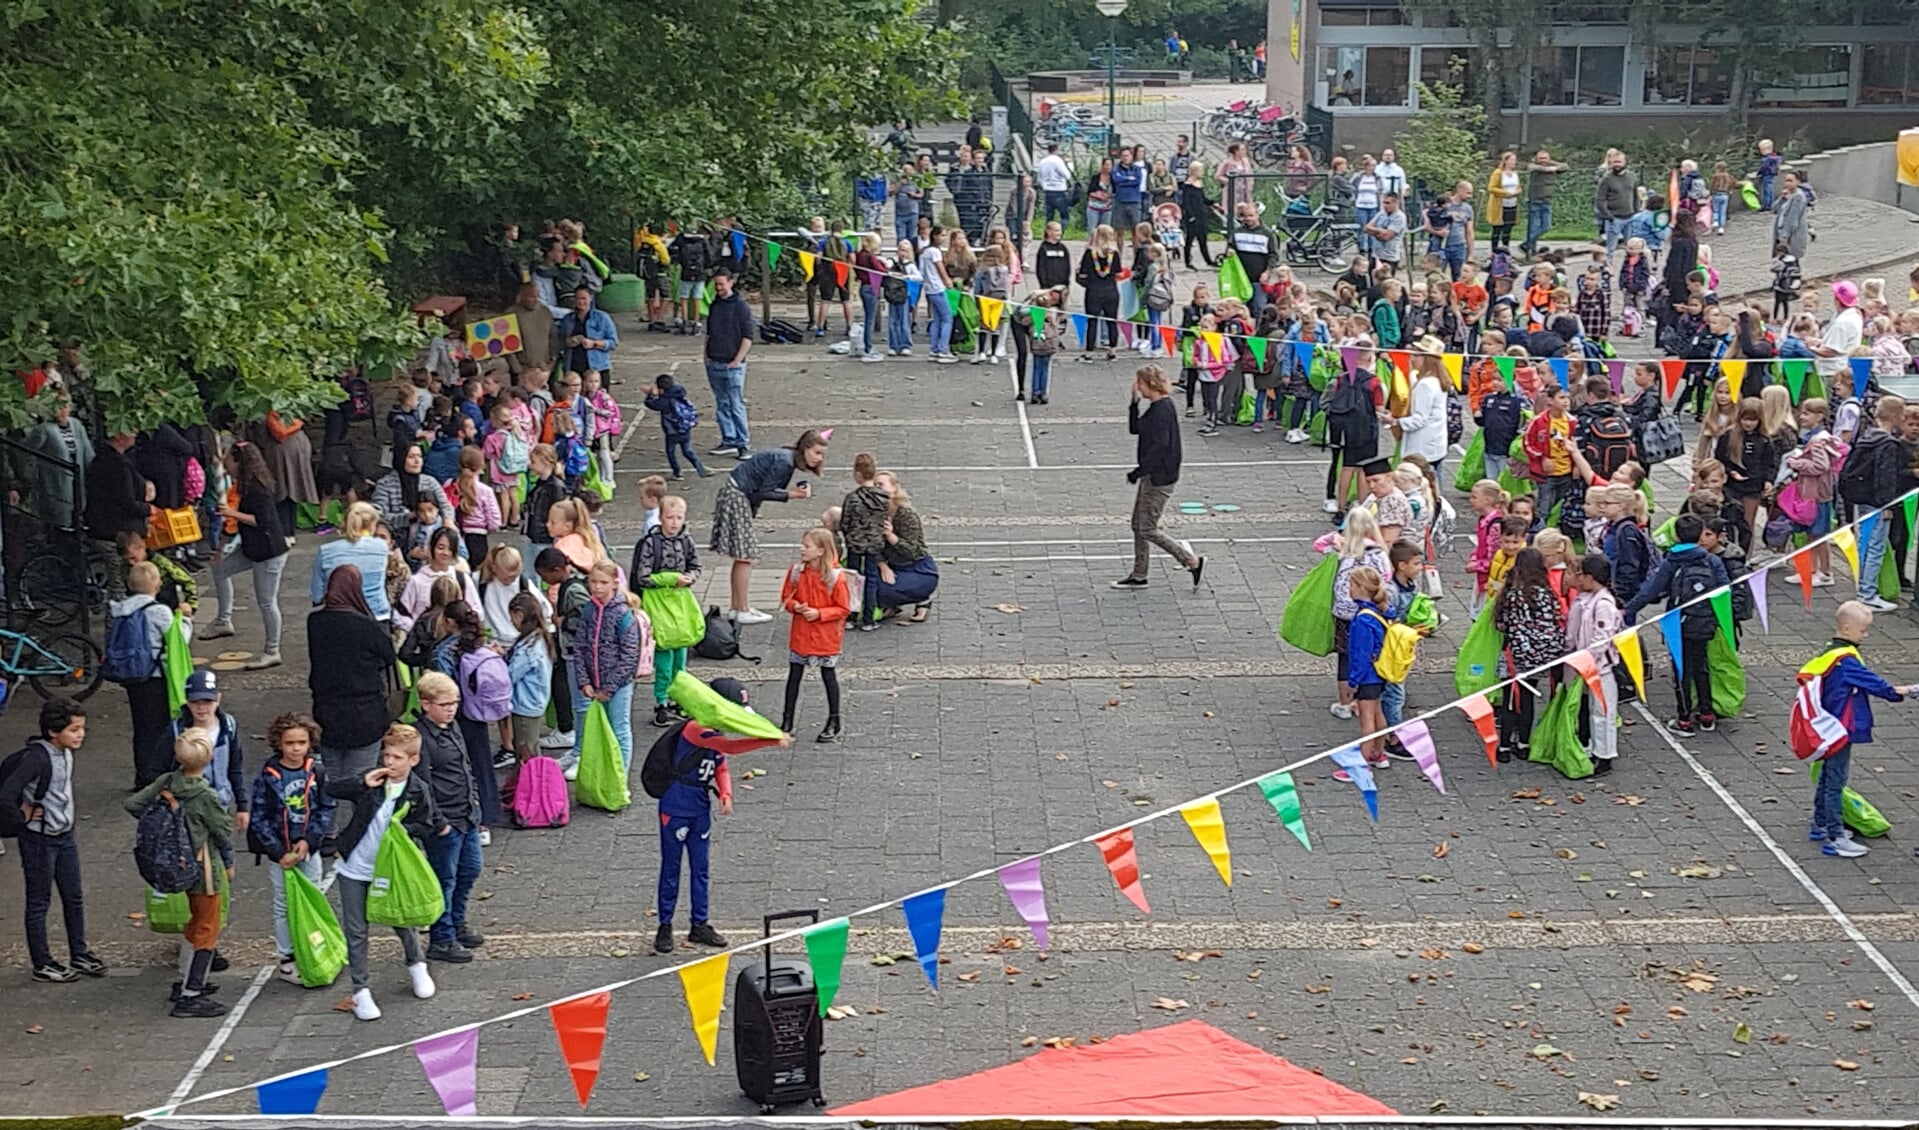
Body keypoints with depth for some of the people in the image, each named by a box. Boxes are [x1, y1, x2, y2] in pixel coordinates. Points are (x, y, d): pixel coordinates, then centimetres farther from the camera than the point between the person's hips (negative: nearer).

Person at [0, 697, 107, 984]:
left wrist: (70, 813, 11)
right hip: (39, 839, -8)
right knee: (39, 903, 6)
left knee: (74, 898, 16)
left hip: (65, 835, 8)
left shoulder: (66, 752, 1)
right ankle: (42, 965, 15)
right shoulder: (36, 757, -25)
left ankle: (79, 954, 28)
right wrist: (23, 815, -16)